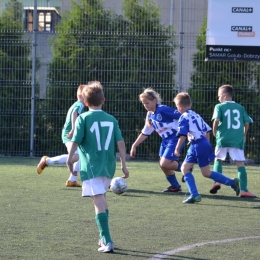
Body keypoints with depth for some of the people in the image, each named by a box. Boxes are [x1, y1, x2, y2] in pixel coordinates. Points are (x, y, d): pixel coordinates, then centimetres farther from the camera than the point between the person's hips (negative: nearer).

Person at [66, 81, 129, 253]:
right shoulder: (111, 119, 9)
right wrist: (123, 165, 7)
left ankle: (107, 242, -20)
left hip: (91, 166, -5)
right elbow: (121, 143, 3)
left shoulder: (84, 118, -3)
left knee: (99, 202, -10)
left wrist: (69, 159, 7)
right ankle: (104, 236, 32)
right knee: (102, 199, 25)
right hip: (108, 166, 5)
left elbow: (75, 141, -7)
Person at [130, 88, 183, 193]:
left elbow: (181, 115, -19)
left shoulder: (163, 110, -19)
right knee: (163, 165, 8)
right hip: (165, 140, 9)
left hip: (175, 138, -9)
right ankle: (175, 186, 26)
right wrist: (134, 146, 14)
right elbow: (145, 133, 17)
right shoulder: (150, 116, 7)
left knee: (164, 164, -18)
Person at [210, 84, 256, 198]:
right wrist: (244, 135, 18)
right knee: (240, 163, -1)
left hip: (223, 139, -1)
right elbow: (247, 123, 6)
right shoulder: (240, 107, 11)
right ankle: (244, 190, -10)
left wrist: (214, 131, 3)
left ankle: (217, 182, 2)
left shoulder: (219, 107, 2)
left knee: (218, 160, 20)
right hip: (237, 140, 1)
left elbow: (216, 120, -13)